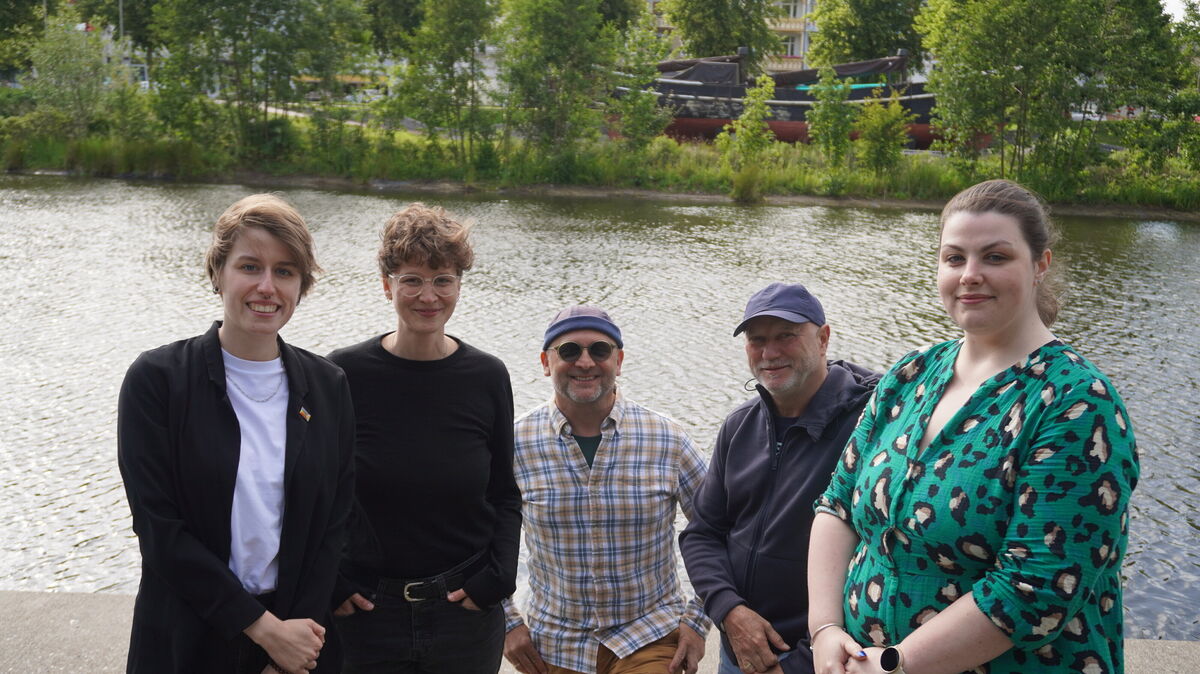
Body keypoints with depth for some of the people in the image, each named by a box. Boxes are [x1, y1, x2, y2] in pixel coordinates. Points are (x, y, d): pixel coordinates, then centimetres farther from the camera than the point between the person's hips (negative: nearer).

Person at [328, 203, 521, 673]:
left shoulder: (487, 378, -3)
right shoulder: (344, 374, -7)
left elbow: (505, 495, 6)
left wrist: (496, 578, -6)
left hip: (466, 615, 2)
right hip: (365, 612, -1)